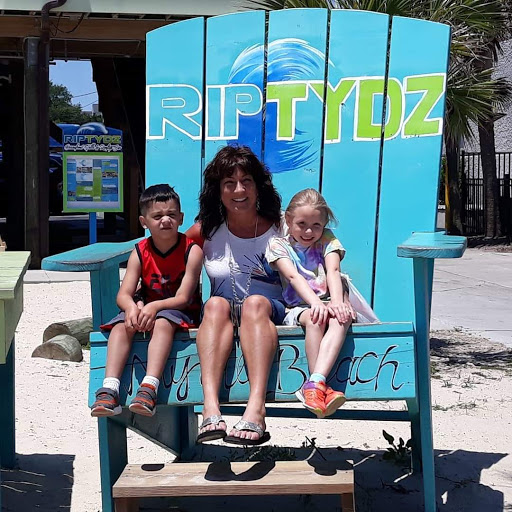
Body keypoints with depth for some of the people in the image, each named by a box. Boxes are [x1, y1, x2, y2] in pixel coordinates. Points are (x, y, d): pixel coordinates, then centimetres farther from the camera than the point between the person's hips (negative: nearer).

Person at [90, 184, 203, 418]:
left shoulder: (192, 250, -9)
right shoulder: (140, 252, 0)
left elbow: (183, 298, -16)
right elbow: (124, 294, -7)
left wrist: (154, 307, -34)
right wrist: (132, 307, -32)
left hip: (180, 311, -4)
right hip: (146, 308, 4)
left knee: (163, 322, -37)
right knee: (122, 324, -27)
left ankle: (149, 388, -50)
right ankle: (109, 390, -37)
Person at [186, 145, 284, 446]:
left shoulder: (280, 227, 8)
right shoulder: (205, 232, 10)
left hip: (270, 310, -1)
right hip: (221, 317, 1)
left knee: (255, 302, -36)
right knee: (216, 304, -34)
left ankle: (256, 410, -52)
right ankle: (211, 408, -51)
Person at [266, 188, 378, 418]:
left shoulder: (327, 240, 11)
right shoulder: (278, 245, 6)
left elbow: (333, 271, -8)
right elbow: (293, 276, -12)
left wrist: (336, 301, -29)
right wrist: (315, 303, -31)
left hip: (328, 303, 2)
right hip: (298, 309, -1)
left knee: (342, 317, -34)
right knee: (315, 318, -36)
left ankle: (315, 382, -48)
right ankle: (322, 387, -38)